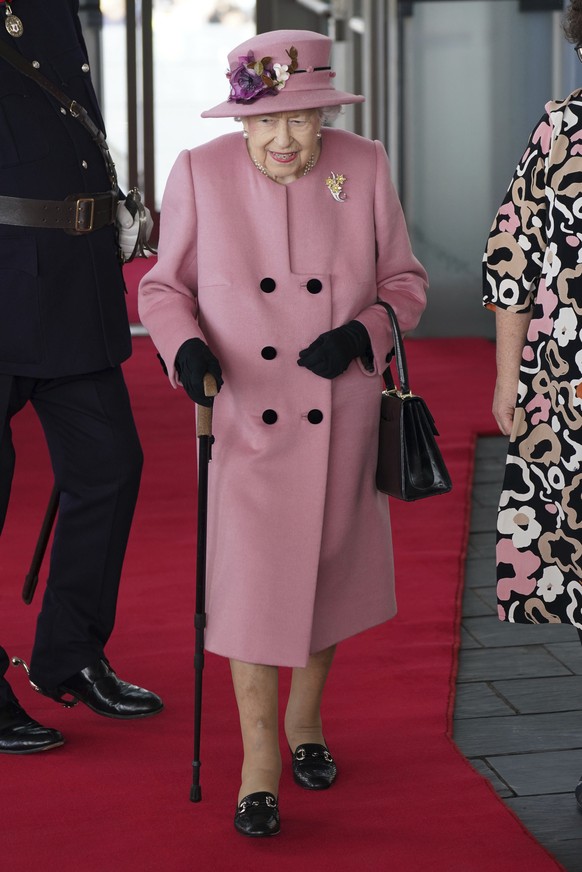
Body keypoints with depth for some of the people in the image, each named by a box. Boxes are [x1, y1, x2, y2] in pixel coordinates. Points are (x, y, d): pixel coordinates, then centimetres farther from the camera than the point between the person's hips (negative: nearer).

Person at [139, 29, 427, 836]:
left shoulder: (364, 168, -4)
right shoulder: (200, 173, -7)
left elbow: (405, 281, 4)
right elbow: (164, 285, 2)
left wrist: (360, 334, -15)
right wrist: (186, 348, -18)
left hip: (338, 421, 2)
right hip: (244, 418, -2)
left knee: (327, 574, 14)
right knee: (251, 580, -6)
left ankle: (305, 720, 38)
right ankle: (259, 763, 6)